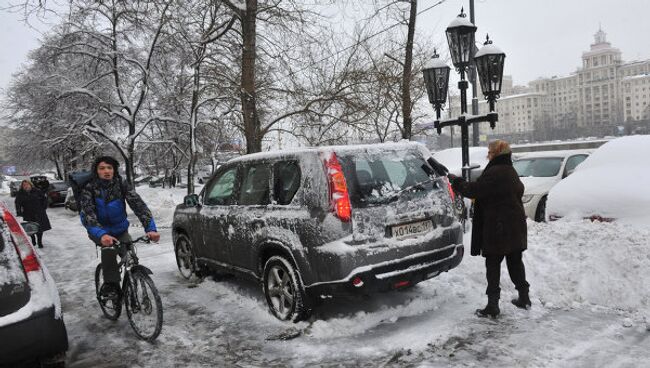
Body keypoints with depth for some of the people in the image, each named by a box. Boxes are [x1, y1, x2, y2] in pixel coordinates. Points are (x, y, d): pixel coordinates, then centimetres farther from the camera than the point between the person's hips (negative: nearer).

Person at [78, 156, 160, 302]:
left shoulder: (122, 185, -14)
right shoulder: (89, 188, -18)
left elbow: (139, 205, -24)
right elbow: (87, 214, -30)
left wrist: (151, 228, -40)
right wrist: (102, 235, -49)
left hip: (120, 230, 2)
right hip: (100, 232, -2)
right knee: (109, 248, -31)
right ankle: (110, 285, -17)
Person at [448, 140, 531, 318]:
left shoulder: (494, 173, -19)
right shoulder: (511, 172, 12)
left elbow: (473, 190, -20)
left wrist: (455, 180, -5)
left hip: (497, 229, -9)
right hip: (515, 228, 9)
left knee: (493, 265, -1)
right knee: (515, 262, 18)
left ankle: (493, 304, 1)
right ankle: (524, 298, 28)